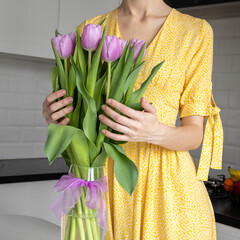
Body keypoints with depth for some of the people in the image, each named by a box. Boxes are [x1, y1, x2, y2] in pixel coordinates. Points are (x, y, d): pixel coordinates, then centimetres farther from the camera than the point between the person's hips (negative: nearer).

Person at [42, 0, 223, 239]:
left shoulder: (197, 32, 2)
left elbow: (194, 134, -1)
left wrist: (155, 133, -23)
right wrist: (53, 116, -16)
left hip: (166, 187, -1)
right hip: (103, 180, 2)